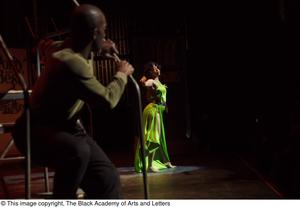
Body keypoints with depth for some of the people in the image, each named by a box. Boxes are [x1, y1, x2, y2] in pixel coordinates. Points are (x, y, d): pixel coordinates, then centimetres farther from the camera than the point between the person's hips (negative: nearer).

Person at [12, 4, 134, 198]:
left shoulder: (76, 53, 5)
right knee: (78, 151, -42)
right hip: (37, 131, -9)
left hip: (65, 128, 9)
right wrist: (122, 74, -7)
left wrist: (99, 49, 23)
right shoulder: (71, 62, -28)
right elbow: (107, 99, -26)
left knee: (108, 178, -5)